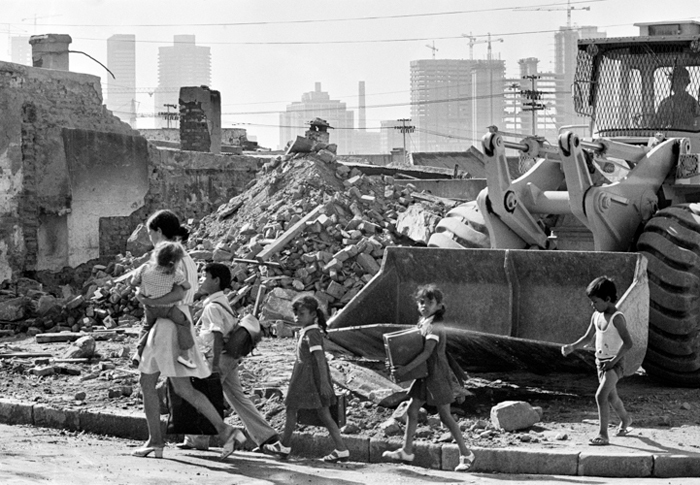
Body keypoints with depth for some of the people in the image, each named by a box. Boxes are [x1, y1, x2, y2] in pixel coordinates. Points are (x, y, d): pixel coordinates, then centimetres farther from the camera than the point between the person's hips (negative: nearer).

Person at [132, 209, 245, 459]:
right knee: (147, 382, 10)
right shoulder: (181, 256, 15)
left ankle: (226, 431, -8)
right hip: (162, 326, 10)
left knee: (183, 388, -8)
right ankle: (155, 441, 12)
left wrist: (148, 301, -19)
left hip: (172, 325, -10)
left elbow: (179, 293, -26)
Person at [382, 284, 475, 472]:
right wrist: (399, 366, 4)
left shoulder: (434, 326, -19)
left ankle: (466, 454, 6)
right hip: (424, 375, 9)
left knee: (445, 416, -3)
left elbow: (426, 353, -27)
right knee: (412, 410, 8)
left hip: (437, 375, -9)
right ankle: (407, 451, 17)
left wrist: (406, 369, -32)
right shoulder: (423, 323, 9)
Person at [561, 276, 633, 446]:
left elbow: (628, 343, -23)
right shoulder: (596, 316, 5)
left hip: (615, 364, -8)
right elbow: (588, 337, 15)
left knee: (601, 395, -19)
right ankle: (625, 419, 50)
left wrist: (614, 360, -25)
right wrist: (572, 347, 1)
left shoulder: (617, 318, -18)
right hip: (600, 362, 8)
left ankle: (603, 435, -15)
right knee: (611, 396, 23)